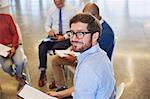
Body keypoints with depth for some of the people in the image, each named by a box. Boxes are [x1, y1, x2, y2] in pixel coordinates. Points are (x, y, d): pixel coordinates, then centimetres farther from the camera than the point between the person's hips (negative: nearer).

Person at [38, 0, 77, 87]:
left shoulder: (72, 10, -3)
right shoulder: (51, 10, 11)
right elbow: (47, 25, 19)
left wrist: (64, 37, -19)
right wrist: (49, 30, -6)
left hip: (66, 37, -4)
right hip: (54, 36, 4)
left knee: (56, 48, -33)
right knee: (42, 47, -26)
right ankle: (43, 73, -16)